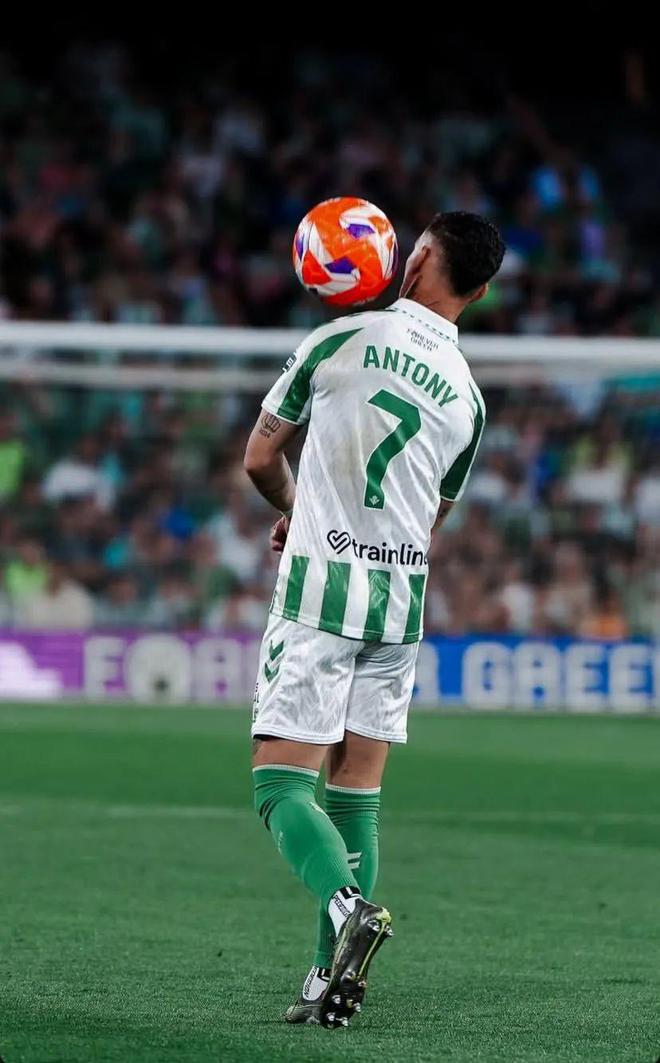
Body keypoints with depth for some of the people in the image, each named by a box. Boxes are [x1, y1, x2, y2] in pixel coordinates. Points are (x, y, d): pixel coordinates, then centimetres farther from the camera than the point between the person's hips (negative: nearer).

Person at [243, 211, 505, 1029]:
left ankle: (346, 905, -31)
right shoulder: (467, 398, 7)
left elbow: (260, 458, 3)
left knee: (280, 780, -5)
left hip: (320, 591, -4)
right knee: (356, 792, 9)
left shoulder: (341, 340, -6)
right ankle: (331, 977, 5)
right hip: (401, 599, 4)